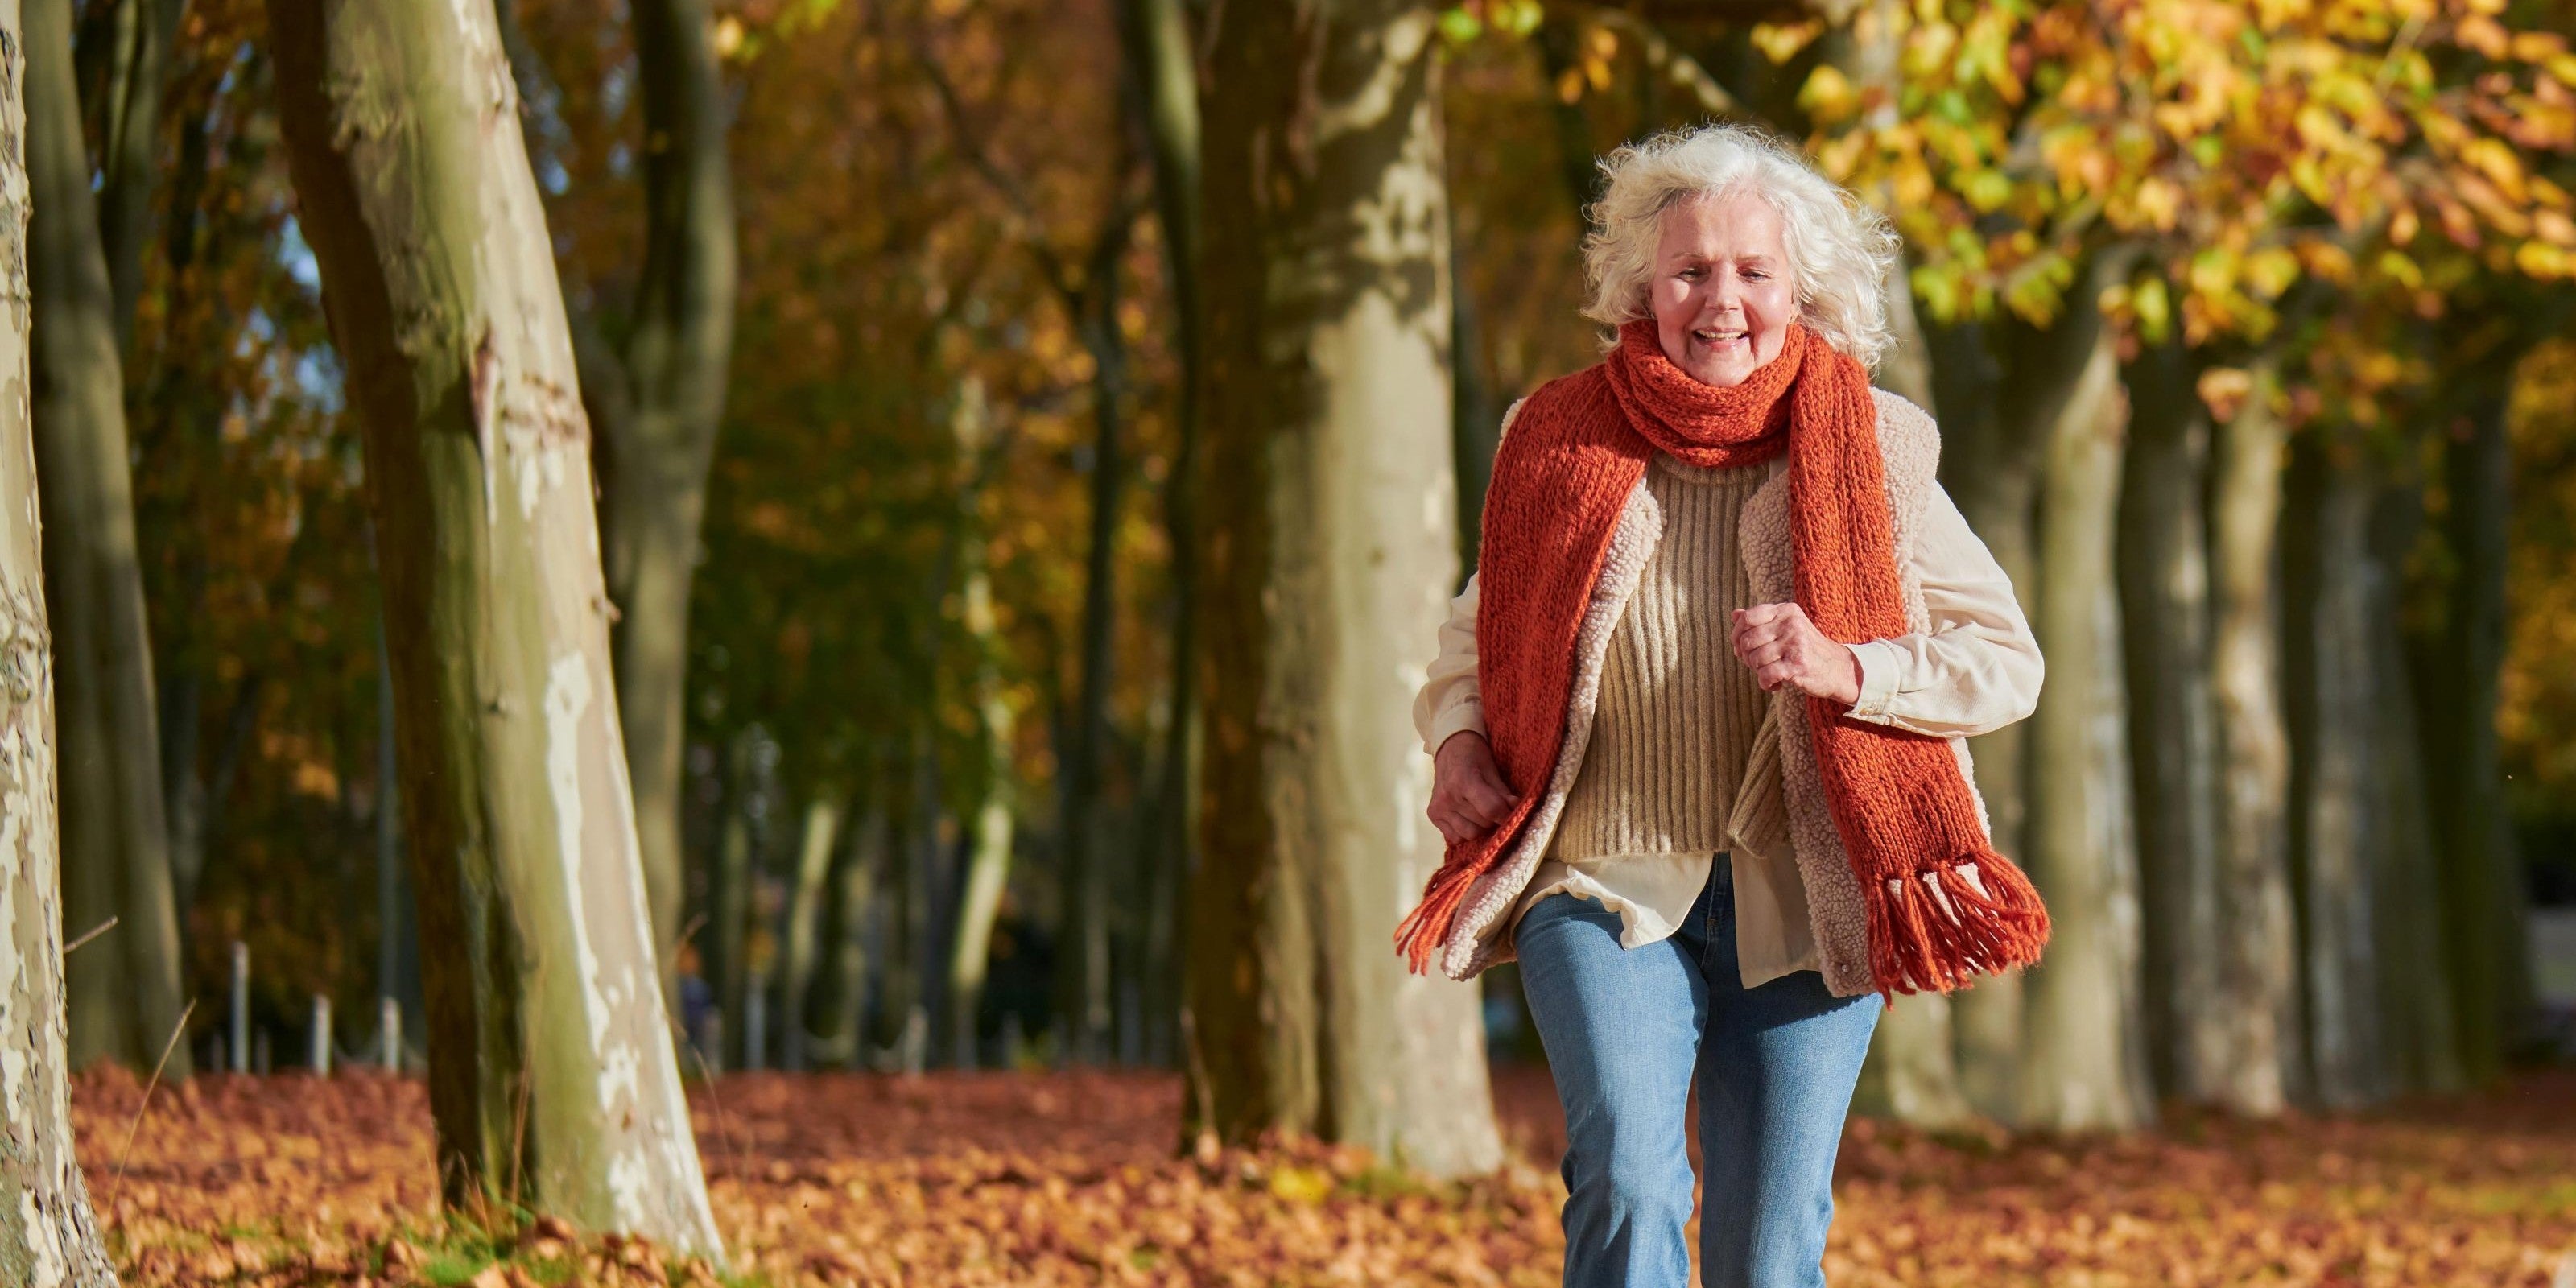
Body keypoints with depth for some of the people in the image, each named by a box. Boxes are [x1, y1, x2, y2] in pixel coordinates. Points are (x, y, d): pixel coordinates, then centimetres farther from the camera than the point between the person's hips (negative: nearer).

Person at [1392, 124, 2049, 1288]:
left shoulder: (1869, 450, 4)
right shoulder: (1558, 442, 7)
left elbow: (2007, 661, 2)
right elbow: (1478, 633, 22)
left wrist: (1847, 668, -16)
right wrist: (1457, 735, 0)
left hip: (1805, 898, 0)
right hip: (1607, 887, 0)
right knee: (1627, 1183, -21)